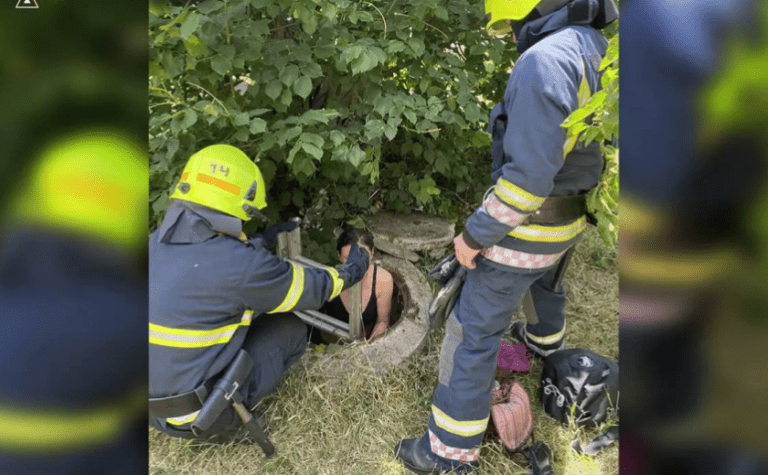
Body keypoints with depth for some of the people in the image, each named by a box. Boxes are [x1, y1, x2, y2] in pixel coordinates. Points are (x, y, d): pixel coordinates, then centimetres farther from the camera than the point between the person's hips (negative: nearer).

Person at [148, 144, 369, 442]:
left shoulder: (158, 242, -4)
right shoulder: (242, 266, -24)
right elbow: (311, 288, -8)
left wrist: (263, 240, 27)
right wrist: (351, 271, 12)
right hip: (197, 416, -7)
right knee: (291, 329, 5)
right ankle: (224, 423, 8)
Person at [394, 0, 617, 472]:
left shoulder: (545, 61, -27)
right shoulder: (594, 51, 2)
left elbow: (528, 173, -30)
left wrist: (476, 233, -19)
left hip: (527, 226, -9)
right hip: (568, 219, 9)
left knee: (473, 330, 2)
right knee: (545, 279, 38)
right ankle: (547, 339, 68)